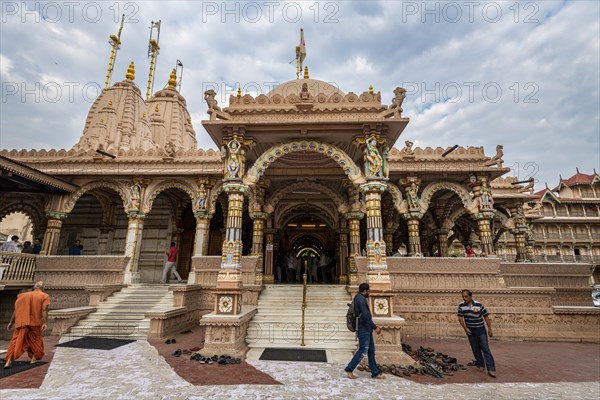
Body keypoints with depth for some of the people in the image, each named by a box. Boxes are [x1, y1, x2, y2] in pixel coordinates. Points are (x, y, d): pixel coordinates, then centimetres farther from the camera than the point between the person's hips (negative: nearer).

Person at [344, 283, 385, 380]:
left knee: (371, 351, 12)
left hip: (367, 329, 10)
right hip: (363, 329, -10)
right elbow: (365, 315, -23)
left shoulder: (360, 299, 16)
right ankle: (349, 369, 6)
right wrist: (375, 327, -19)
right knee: (363, 351, -3)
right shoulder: (361, 299, -17)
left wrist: (374, 326, 21)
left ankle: (375, 373, 19)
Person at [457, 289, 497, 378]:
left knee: (486, 349, -5)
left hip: (481, 330, -2)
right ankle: (480, 365, 27)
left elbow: (486, 316, -5)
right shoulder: (461, 306, -8)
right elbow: (460, 318, -6)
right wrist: (465, 328, -15)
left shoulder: (479, 305, -13)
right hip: (470, 331, 2)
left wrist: (489, 328, -6)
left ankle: (491, 369, -4)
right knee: (475, 349, 11)